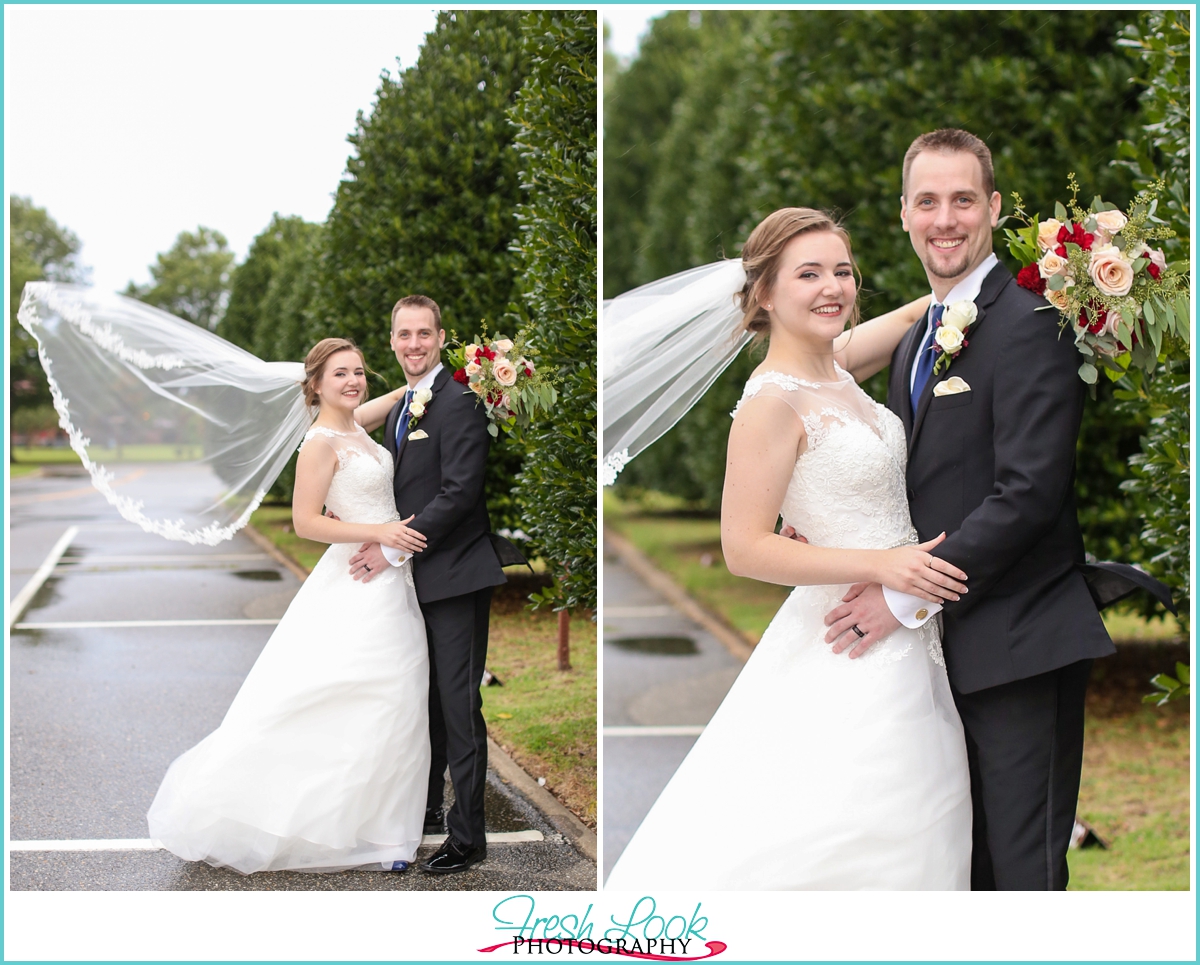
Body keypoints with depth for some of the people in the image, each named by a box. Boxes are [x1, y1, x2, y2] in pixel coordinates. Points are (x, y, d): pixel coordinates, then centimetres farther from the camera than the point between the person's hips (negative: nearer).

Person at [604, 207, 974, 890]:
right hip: (856, 652, -9)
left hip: (904, 643, 9)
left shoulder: (832, 365, 6)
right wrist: (882, 565, -21)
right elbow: (745, 550, -19)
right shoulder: (773, 404, -18)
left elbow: (913, 316, 22)